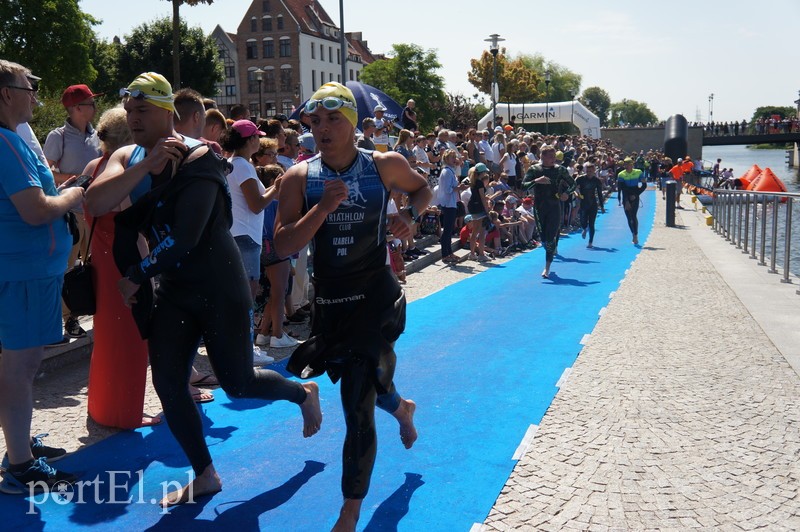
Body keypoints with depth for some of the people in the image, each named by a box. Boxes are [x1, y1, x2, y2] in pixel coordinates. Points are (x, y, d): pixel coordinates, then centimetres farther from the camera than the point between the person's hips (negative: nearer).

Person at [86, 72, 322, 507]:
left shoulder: (197, 157, -17)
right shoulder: (127, 158, 4)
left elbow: (185, 237, -23)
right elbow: (95, 203, -15)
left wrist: (137, 276, -13)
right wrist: (145, 166, -23)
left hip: (219, 288, -6)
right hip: (173, 290, 6)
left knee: (237, 384, 4)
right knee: (167, 383, 2)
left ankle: (303, 393, 36)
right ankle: (204, 476, 22)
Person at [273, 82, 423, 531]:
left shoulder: (385, 165, -6)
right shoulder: (299, 178, -6)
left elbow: (423, 189, 15)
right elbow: (283, 247, -14)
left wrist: (410, 216, -5)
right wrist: (323, 208, -25)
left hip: (375, 296, -3)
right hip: (329, 299, 3)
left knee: (359, 406, -6)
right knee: (366, 382, 25)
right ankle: (401, 408, 62)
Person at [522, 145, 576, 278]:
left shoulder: (560, 170, 2)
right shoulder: (534, 170, 0)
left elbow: (572, 184, 11)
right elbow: (523, 186, -7)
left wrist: (567, 193, -9)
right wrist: (536, 181, -23)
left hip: (555, 206, -1)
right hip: (539, 207, 1)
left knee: (551, 237, -8)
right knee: (543, 237, 7)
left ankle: (547, 267, -1)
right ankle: (553, 249, 40)